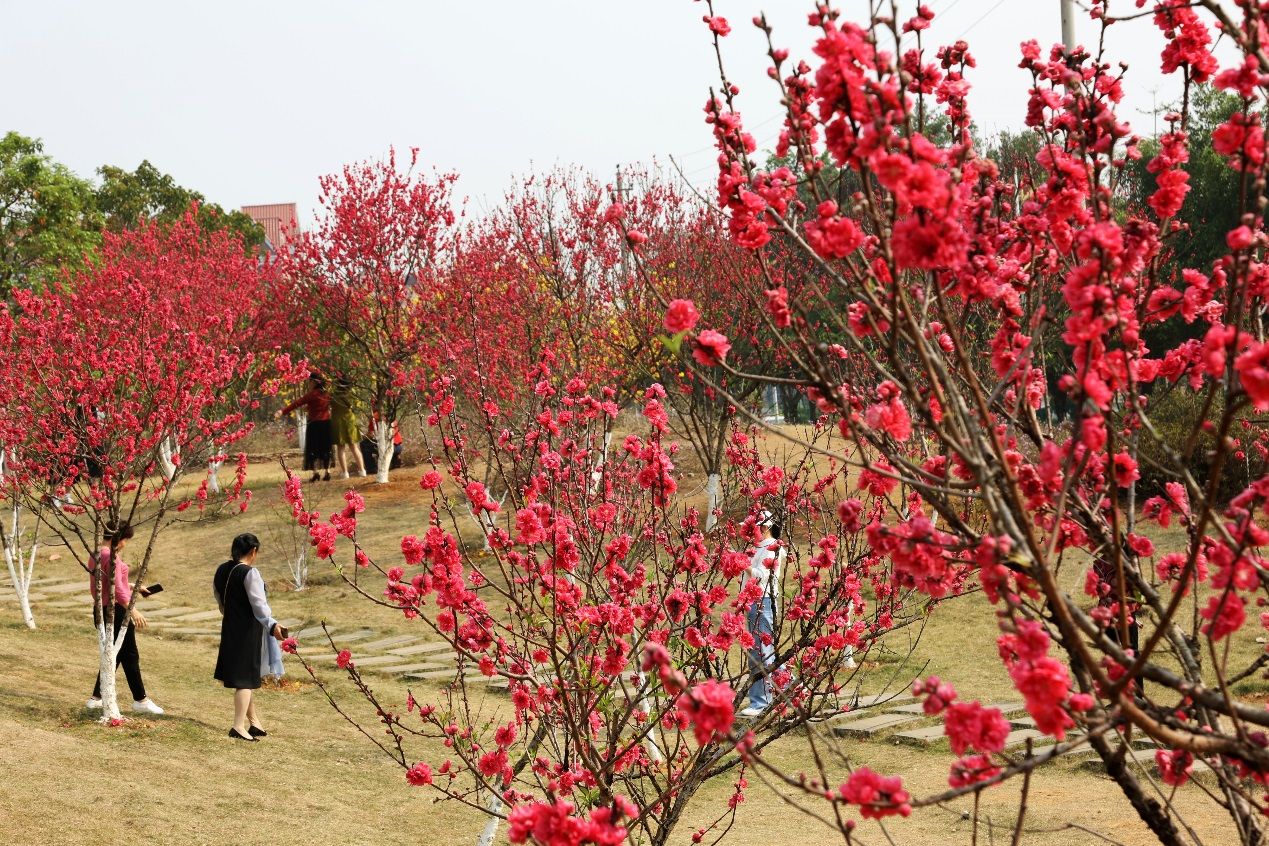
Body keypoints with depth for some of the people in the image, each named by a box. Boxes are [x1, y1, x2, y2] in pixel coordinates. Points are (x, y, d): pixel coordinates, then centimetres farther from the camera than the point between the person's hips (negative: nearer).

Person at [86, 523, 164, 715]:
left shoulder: (96, 555, 11)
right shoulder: (111, 557, -19)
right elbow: (116, 588, -28)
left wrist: (132, 587, 29)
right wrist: (133, 610, -34)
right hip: (116, 610, -9)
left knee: (114, 655, 17)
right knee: (130, 656, 0)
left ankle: (97, 698, 17)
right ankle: (140, 700, 7)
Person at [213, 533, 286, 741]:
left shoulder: (221, 571, 7)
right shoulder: (250, 573, -18)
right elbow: (259, 605, -25)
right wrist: (272, 625, -31)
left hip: (229, 629, 8)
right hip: (248, 631, -8)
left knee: (246, 677, 18)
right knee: (246, 679, -3)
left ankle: (254, 722, 27)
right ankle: (238, 726, -9)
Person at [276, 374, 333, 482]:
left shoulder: (312, 394, -11)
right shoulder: (326, 395, 7)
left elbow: (297, 403, -15)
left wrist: (283, 412, -17)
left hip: (315, 424, -6)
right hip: (326, 424, 6)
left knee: (313, 448, 0)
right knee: (325, 449, 10)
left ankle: (316, 472, -8)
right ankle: (327, 472, 6)